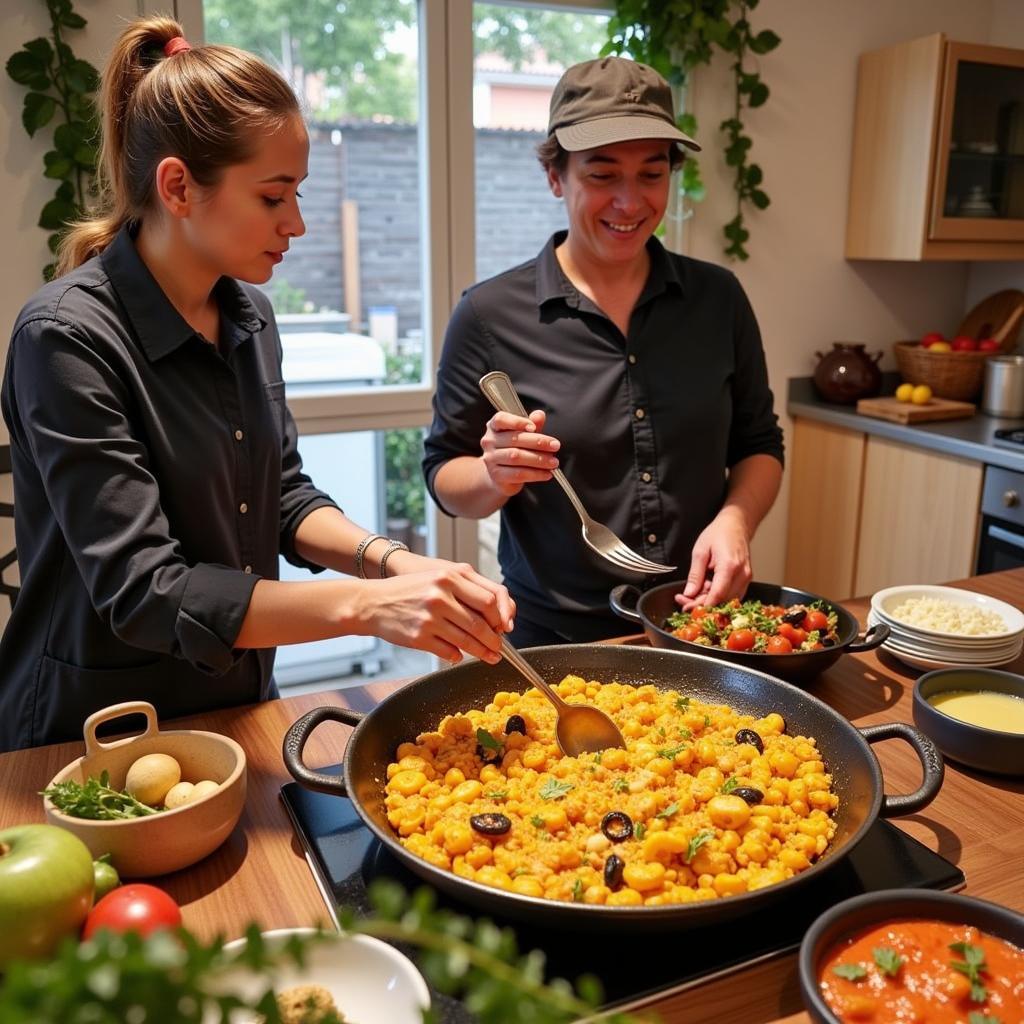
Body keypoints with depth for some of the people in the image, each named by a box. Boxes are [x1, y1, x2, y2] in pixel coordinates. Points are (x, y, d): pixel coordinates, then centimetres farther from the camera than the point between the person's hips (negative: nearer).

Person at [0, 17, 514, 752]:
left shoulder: (249, 313, -2)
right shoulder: (68, 338, -23)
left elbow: (282, 494, 3)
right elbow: (141, 592, -26)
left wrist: (391, 562, -15)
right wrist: (368, 606, -34)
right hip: (95, 741, -6)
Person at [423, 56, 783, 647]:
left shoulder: (718, 298, -2)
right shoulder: (491, 315, -11)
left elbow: (758, 443, 6)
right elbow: (445, 477, -4)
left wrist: (735, 518, -13)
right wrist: (497, 476, -25)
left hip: (700, 624, 3)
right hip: (553, 640, -2)